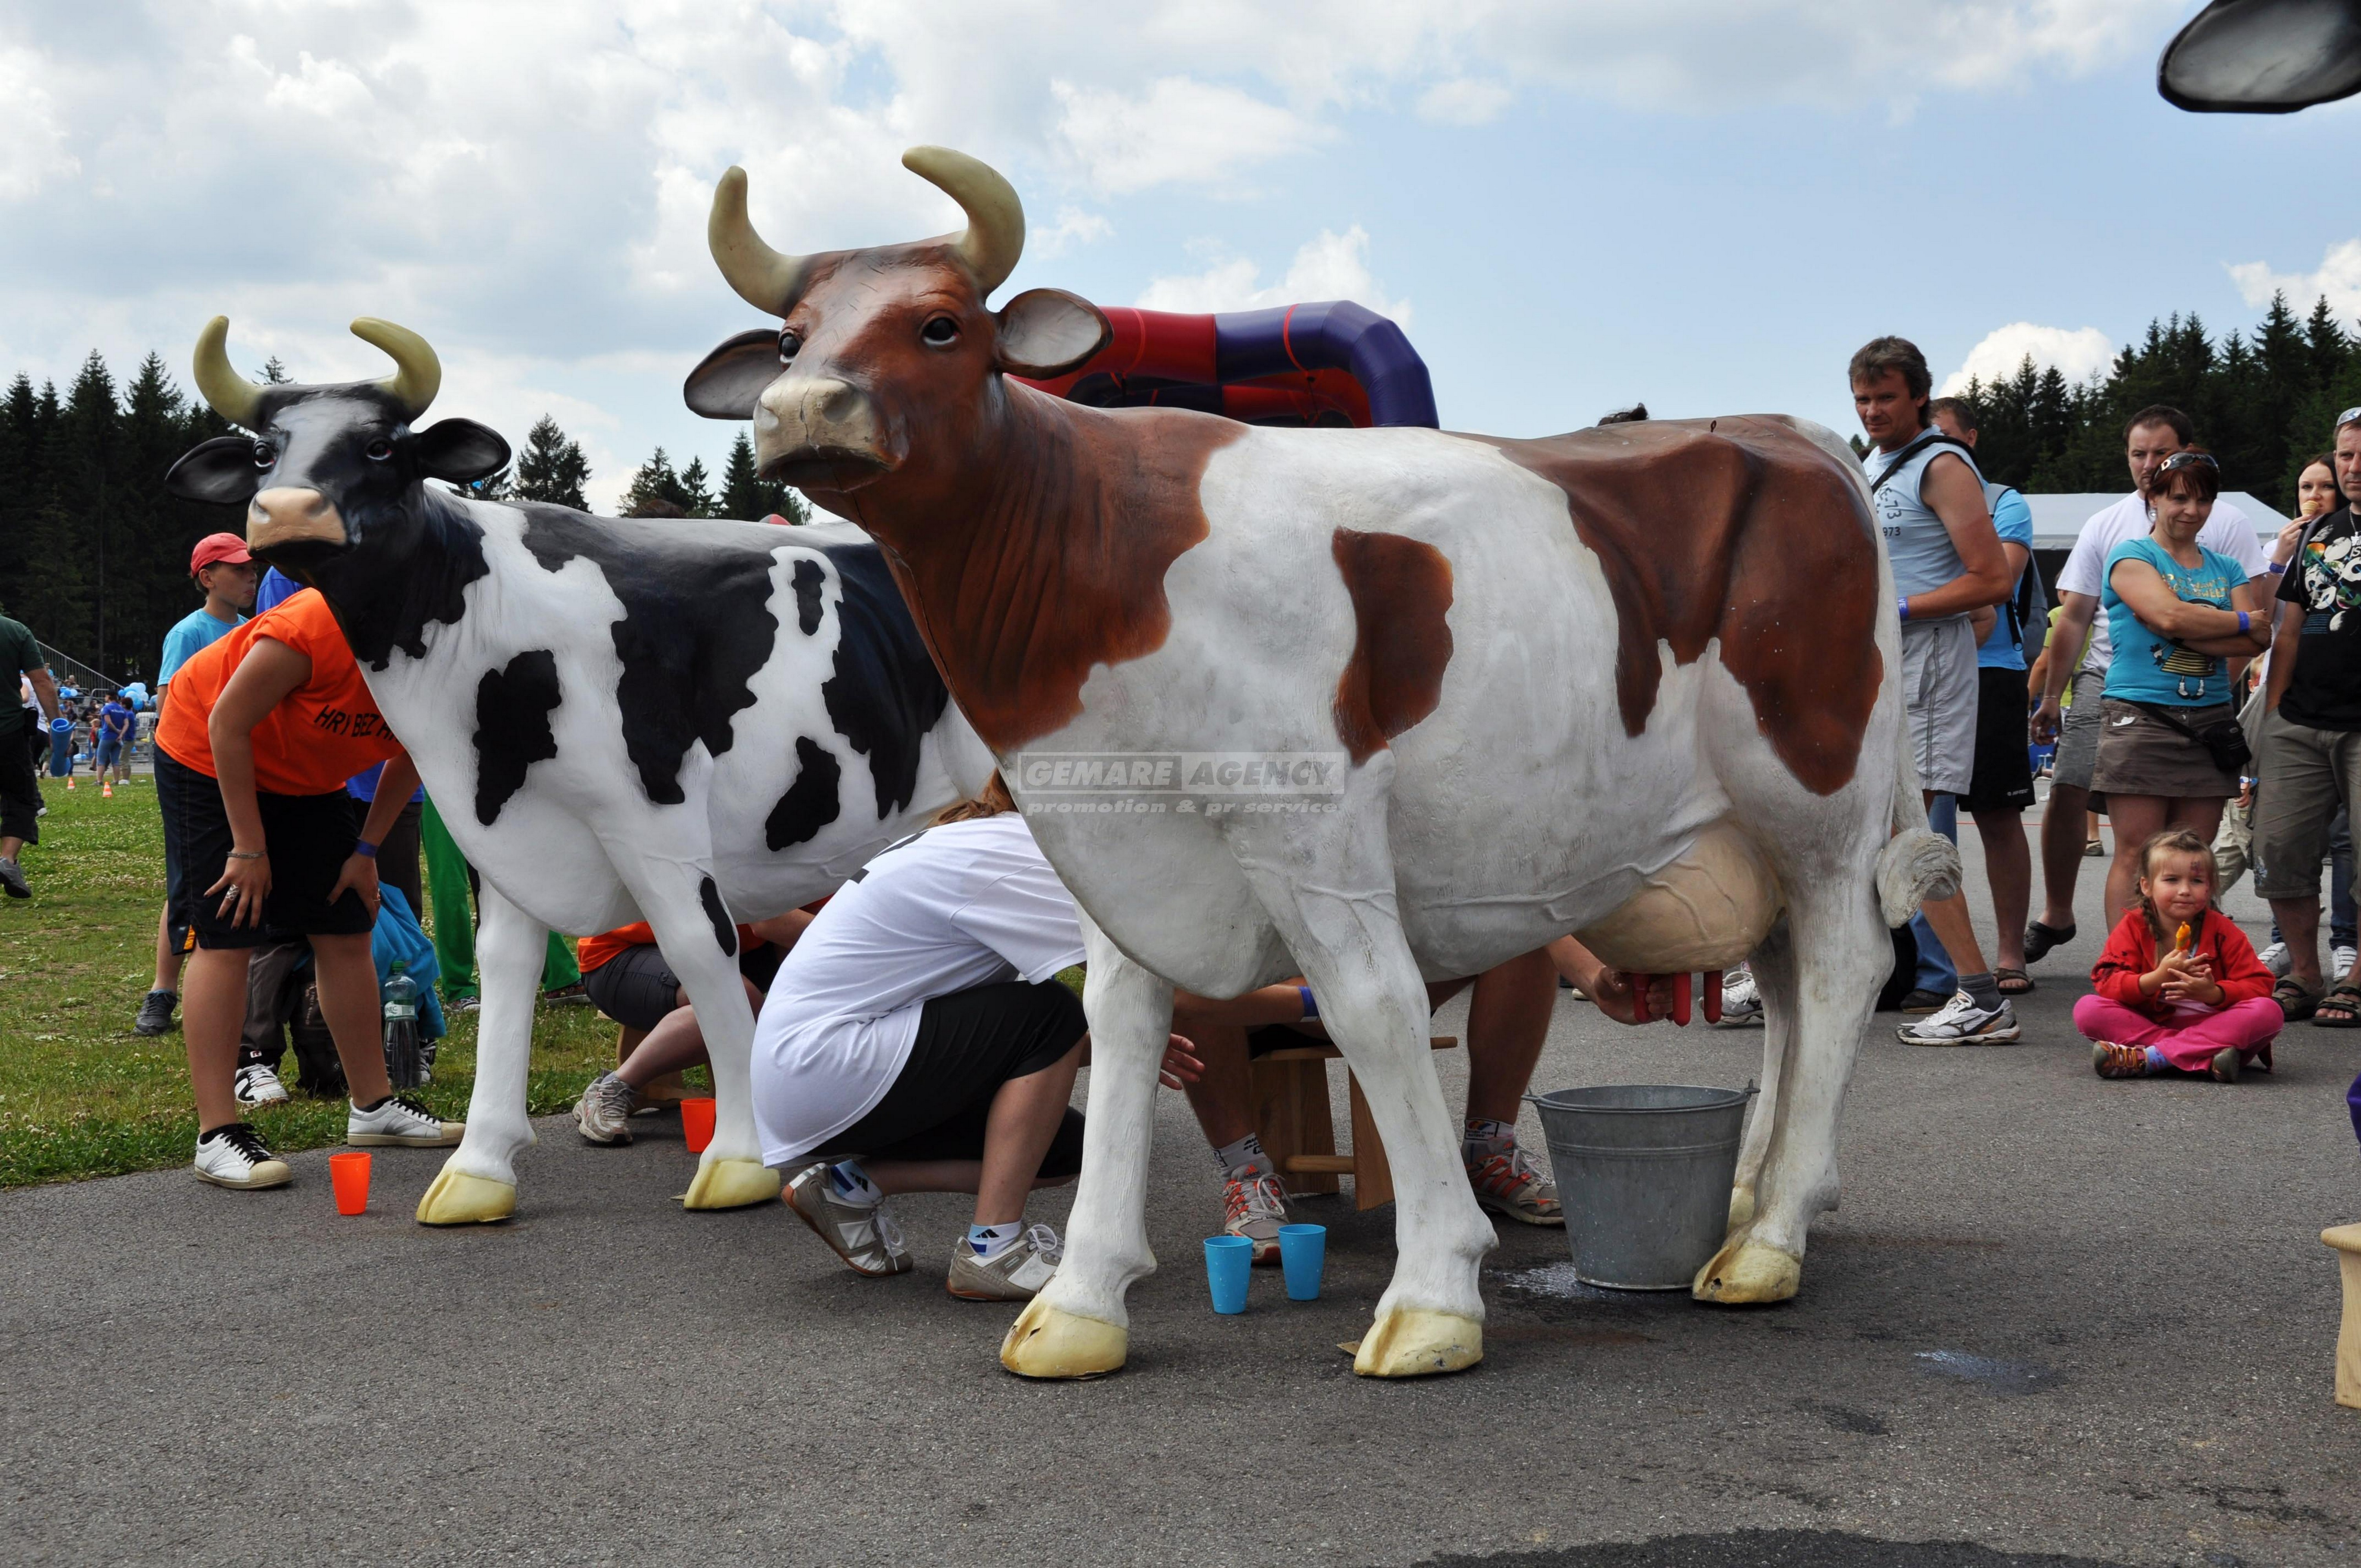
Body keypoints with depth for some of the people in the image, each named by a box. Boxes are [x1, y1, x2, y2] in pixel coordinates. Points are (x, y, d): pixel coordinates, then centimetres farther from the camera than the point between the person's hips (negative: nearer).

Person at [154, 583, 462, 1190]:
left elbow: (410, 758, 3)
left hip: (307, 778, 7)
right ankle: (217, 1135, -14)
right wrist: (248, 848, -22)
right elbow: (228, 724, -26)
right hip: (209, 758, -7)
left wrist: (366, 850, -1)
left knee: (346, 931, 5)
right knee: (225, 937, -13)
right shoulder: (318, 627, -37)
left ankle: (373, 1105, 15)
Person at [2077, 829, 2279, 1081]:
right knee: (2087, 1008, -24)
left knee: (2269, 1013, -28)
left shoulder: (2222, 930, 0)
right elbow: (2106, 982, -10)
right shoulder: (2133, 926, 1)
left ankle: (2149, 1058, -34)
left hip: (2212, 1026, 0)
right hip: (2148, 1022, 0)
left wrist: (2214, 993, -25)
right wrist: (2157, 979, -26)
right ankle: (2206, 1058, -34)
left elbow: (2259, 985, -6)